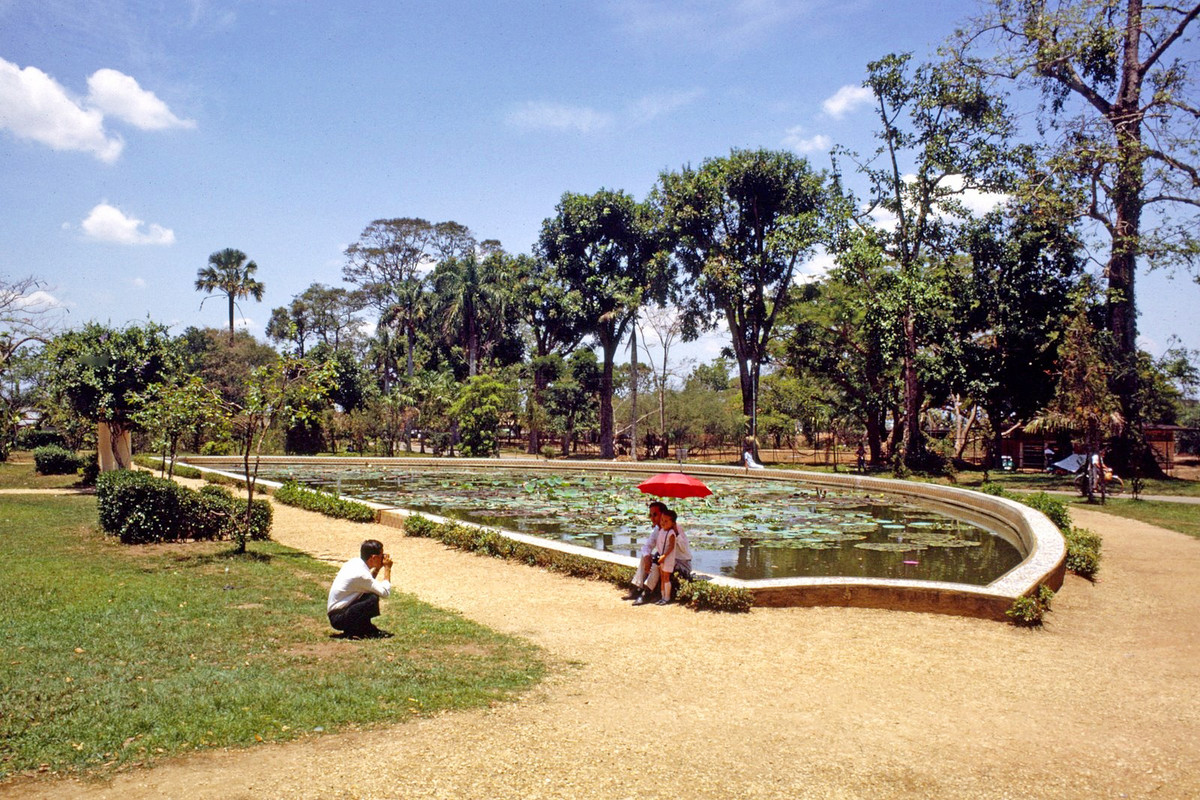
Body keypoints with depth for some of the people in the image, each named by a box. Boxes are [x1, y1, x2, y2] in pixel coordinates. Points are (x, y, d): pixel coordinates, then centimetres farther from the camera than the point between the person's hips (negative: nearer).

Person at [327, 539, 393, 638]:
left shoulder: (354, 562, 3)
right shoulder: (360, 573, -24)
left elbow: (368, 583, 20)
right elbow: (386, 592, -21)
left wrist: (377, 568, 7)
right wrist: (387, 569, -12)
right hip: (338, 618, -10)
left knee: (373, 592, 5)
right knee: (373, 599, -24)